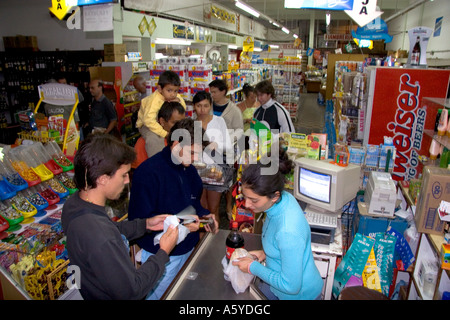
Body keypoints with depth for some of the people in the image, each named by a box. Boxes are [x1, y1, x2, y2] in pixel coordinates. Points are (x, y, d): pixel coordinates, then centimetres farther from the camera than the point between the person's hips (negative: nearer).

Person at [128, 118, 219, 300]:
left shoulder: (189, 169, 2)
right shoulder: (148, 172, -23)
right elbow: (139, 220, -22)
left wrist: (203, 214, -4)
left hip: (189, 249, 7)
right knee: (159, 296, 13)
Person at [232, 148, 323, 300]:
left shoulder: (288, 231, -39)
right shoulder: (282, 198, -15)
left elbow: (291, 286, -28)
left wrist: (253, 267, -19)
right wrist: (265, 253, -3)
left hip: (299, 294, -7)